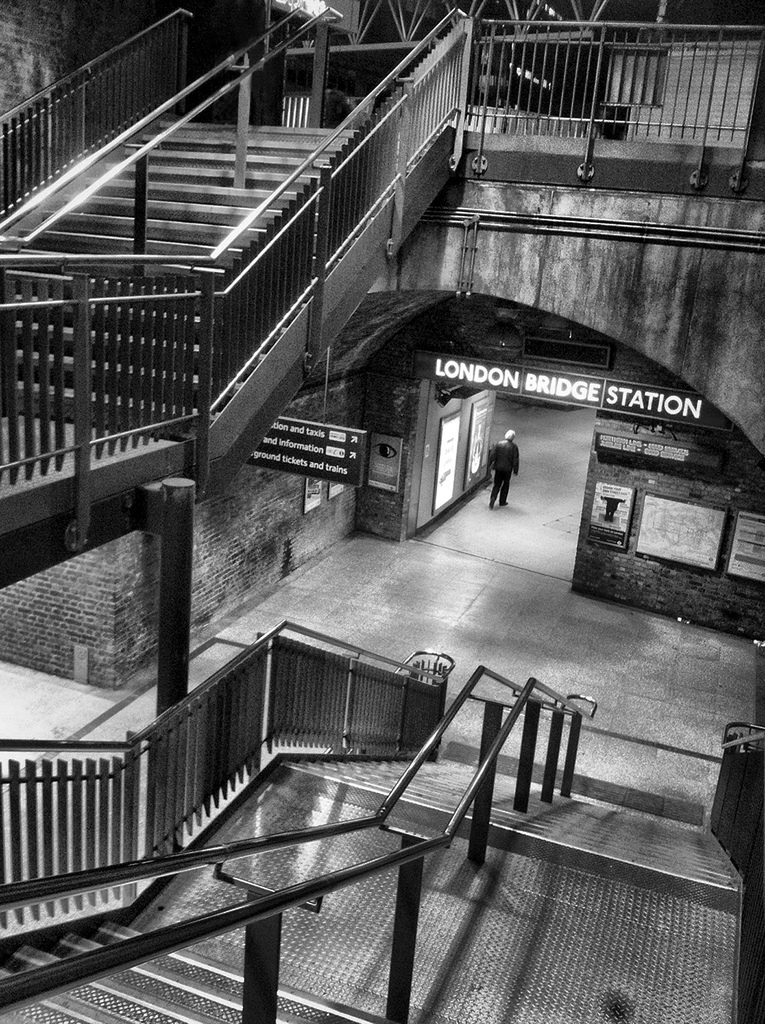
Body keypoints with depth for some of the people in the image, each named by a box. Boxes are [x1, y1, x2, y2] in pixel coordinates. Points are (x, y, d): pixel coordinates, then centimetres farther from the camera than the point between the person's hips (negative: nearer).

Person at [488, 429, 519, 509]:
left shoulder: (498, 444, -4)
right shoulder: (514, 446, -9)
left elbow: (492, 455, -4)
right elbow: (515, 460, -7)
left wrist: (489, 465, 5)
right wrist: (515, 471, 1)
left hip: (498, 467, 2)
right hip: (508, 468, -2)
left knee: (497, 484, 9)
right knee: (505, 484, 14)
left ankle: (493, 498, -12)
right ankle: (502, 501, 19)